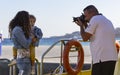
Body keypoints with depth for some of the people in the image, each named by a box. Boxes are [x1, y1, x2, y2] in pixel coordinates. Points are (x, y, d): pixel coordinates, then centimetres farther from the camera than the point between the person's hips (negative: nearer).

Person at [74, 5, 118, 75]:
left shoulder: (95, 19, -5)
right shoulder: (107, 21, 22)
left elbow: (85, 38, -5)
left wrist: (81, 26, 10)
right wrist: (85, 25, 26)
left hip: (102, 59, -9)